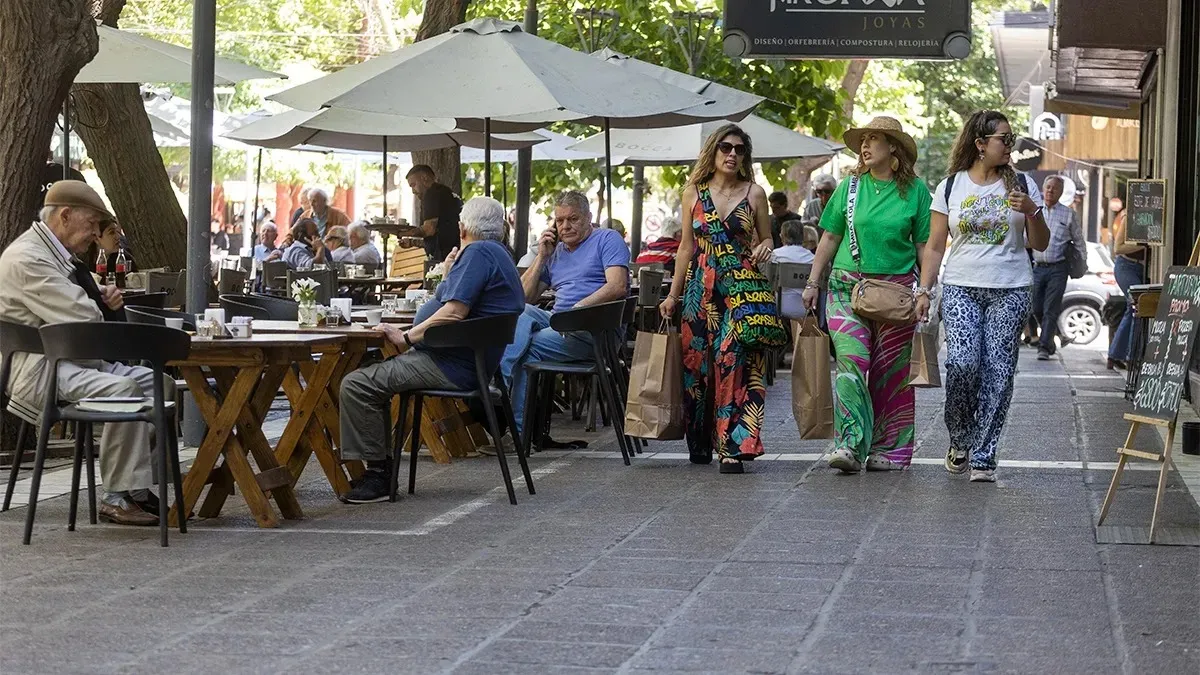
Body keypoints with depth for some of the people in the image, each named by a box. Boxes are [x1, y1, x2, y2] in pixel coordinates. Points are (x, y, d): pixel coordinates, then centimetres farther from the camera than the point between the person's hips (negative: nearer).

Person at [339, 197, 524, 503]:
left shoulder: (478, 253, -14)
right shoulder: (496, 255, 20)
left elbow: (454, 312, -25)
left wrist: (407, 337, -19)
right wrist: (449, 276, 22)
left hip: (454, 366, -12)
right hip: (467, 362, 12)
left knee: (356, 385, -17)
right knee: (375, 372, 25)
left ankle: (378, 472, -14)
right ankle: (379, 468, 20)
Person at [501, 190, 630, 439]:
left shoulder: (607, 240, 7)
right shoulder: (555, 251, 26)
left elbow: (617, 287, -10)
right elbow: (525, 296, 22)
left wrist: (577, 308, -18)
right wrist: (542, 256, 13)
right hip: (557, 322, 6)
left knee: (531, 346, -27)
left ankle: (517, 426, -30)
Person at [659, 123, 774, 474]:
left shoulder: (754, 194, 5)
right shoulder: (693, 192, 9)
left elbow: (765, 239, 13)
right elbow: (687, 246, 14)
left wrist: (764, 249, -12)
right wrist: (673, 294, 12)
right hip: (701, 287, 2)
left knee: (733, 360, -14)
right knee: (696, 363, 2)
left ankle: (732, 446, -16)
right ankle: (700, 443, 16)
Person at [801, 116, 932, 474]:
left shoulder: (915, 190, 3)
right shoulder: (850, 186, 7)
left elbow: (924, 244, 6)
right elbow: (830, 238, 12)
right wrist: (813, 282, 8)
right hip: (848, 286, 0)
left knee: (891, 371, 2)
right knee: (850, 362, -13)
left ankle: (888, 449, 11)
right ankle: (850, 444, -19)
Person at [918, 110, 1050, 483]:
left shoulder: (1022, 185, 8)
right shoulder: (950, 187, 7)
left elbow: (1041, 244, 10)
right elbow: (934, 247, 9)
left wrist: (1032, 212, -8)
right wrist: (924, 291, 1)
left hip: (1010, 291, 1)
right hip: (961, 288, -1)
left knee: (997, 371, -4)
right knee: (962, 363, -17)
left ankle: (983, 455, 3)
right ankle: (959, 440, 5)